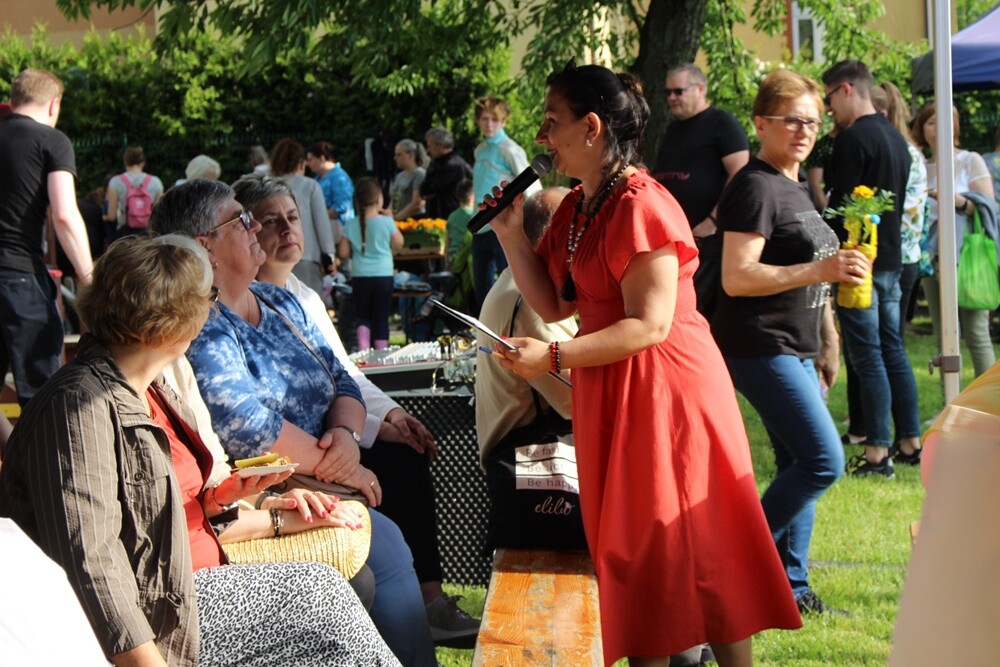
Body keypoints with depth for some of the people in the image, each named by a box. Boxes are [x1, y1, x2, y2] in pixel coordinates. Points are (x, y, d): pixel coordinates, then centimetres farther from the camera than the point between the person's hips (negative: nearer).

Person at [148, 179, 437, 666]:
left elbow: (343, 384, 15)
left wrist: (346, 433, -7)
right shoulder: (201, 327, -11)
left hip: (322, 482, 8)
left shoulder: (280, 303, 17)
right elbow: (248, 427, -21)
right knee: (382, 546, -22)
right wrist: (333, 465, -14)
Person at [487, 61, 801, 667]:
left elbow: (650, 325, -21)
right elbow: (555, 304, 11)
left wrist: (553, 357, -21)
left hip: (665, 387, -9)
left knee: (695, 548, -2)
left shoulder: (640, 206, -18)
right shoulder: (574, 210, 12)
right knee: (632, 552, 12)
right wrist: (511, 234, 2)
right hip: (608, 392, 9)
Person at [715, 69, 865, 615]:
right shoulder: (755, 187, -14)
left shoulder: (795, 188, 16)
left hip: (795, 348, 10)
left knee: (798, 463, 10)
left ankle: (790, 585, 18)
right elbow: (737, 277, -23)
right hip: (760, 348, -10)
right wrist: (820, 270, -29)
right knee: (824, 461, -13)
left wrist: (825, 343, 24)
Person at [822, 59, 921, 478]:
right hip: (890, 260, 9)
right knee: (893, 350, 13)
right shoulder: (896, 138, 14)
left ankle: (877, 452, -5)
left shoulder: (853, 138, -14)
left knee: (867, 356, -6)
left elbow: (841, 207, -17)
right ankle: (911, 440, 17)